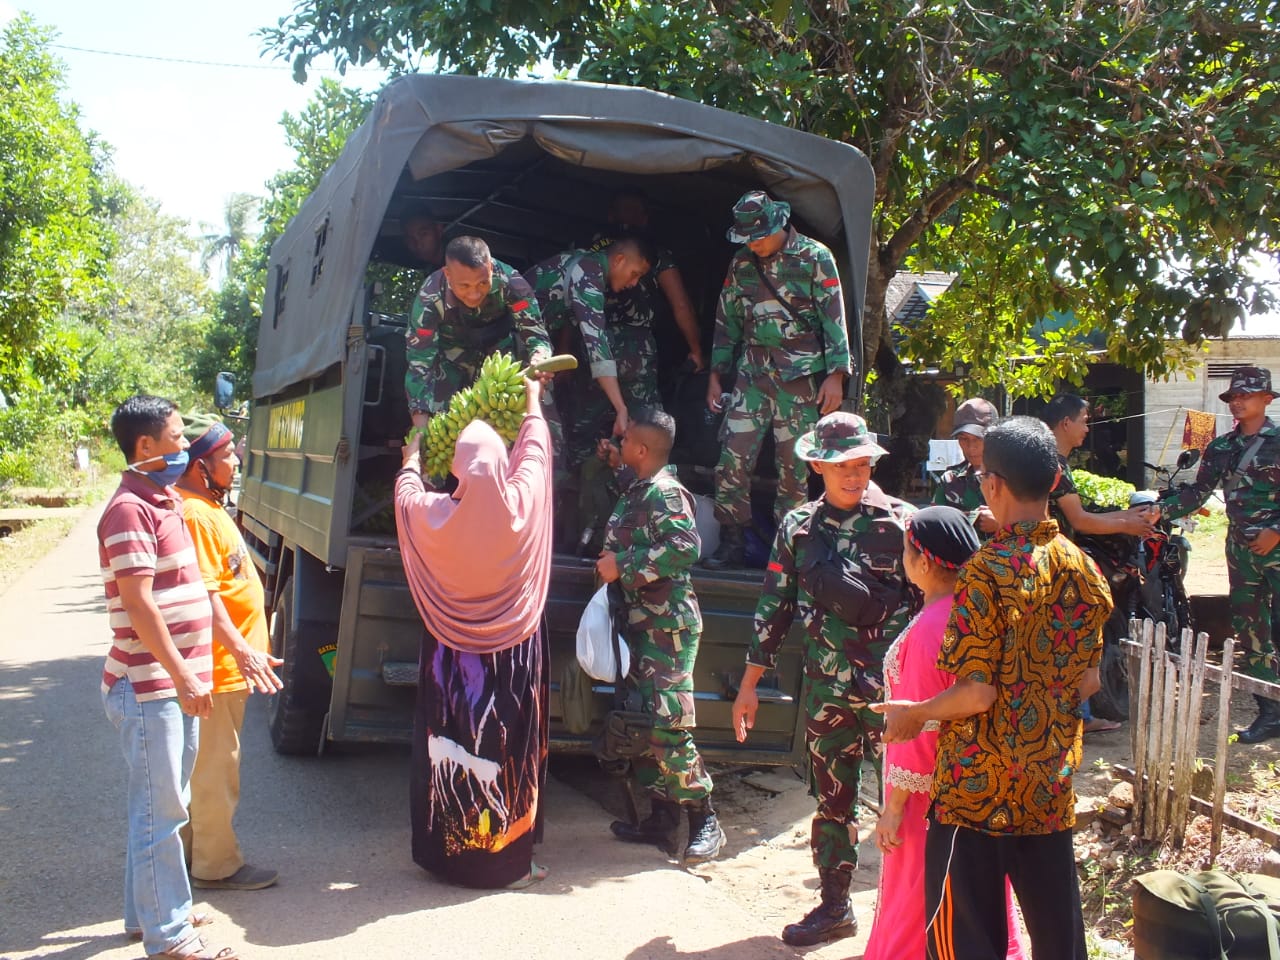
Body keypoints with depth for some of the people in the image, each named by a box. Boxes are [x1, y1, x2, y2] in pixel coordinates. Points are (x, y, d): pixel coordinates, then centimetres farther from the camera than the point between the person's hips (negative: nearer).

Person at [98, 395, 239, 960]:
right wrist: (182, 676, -23)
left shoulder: (164, 503, 14)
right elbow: (138, 602, -22)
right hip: (149, 688, -10)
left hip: (175, 684, 10)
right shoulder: (130, 509, -16)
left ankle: (149, 911, 31)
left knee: (164, 806, 18)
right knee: (160, 811, -1)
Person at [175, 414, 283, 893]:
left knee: (205, 766, 19)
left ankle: (192, 849, 31)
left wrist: (242, 647, 24)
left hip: (227, 665, 11)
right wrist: (240, 649, -31)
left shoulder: (208, 508, 14)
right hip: (218, 668, -11)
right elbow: (203, 594, -27)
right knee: (216, 768, 0)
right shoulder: (194, 516, -20)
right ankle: (216, 865, 11)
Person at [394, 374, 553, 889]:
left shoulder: (433, 515, -15)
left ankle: (444, 850, 26)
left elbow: (406, 492, 10)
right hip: (512, 657, -1)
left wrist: (412, 460, 33)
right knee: (507, 753, 8)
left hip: (450, 658, 1)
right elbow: (535, 451, 4)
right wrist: (533, 402, 23)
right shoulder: (521, 505, -16)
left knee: (446, 749, 14)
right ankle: (506, 860, 15)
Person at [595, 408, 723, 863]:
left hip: (668, 622, -10)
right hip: (640, 621, 10)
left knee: (667, 724, -11)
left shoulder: (665, 491, -13)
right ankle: (662, 818, 19)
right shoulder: (636, 490, 14)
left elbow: (686, 546, -26)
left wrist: (623, 565, -20)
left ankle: (704, 820, 0)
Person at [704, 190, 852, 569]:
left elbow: (834, 318, -3)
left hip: (800, 376, -4)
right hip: (752, 373, 4)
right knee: (732, 459, -5)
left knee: (794, 466, -1)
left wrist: (836, 375, -10)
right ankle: (732, 542, 5)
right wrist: (716, 373, 15)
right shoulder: (741, 264, 12)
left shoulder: (815, 258, -1)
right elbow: (727, 321, 18)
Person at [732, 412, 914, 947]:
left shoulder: (900, 521, -3)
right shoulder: (799, 528, 5)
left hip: (891, 687, -3)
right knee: (832, 801, 14)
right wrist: (749, 686, 9)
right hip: (826, 689, 3)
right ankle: (834, 907, 29)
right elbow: (774, 608, 9)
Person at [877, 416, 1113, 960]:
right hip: (1052, 783, 6)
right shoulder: (1082, 568, 1)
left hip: (977, 786, -6)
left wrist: (915, 713, -4)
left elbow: (978, 692, -20)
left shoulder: (987, 573, -19)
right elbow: (1087, 682, 8)